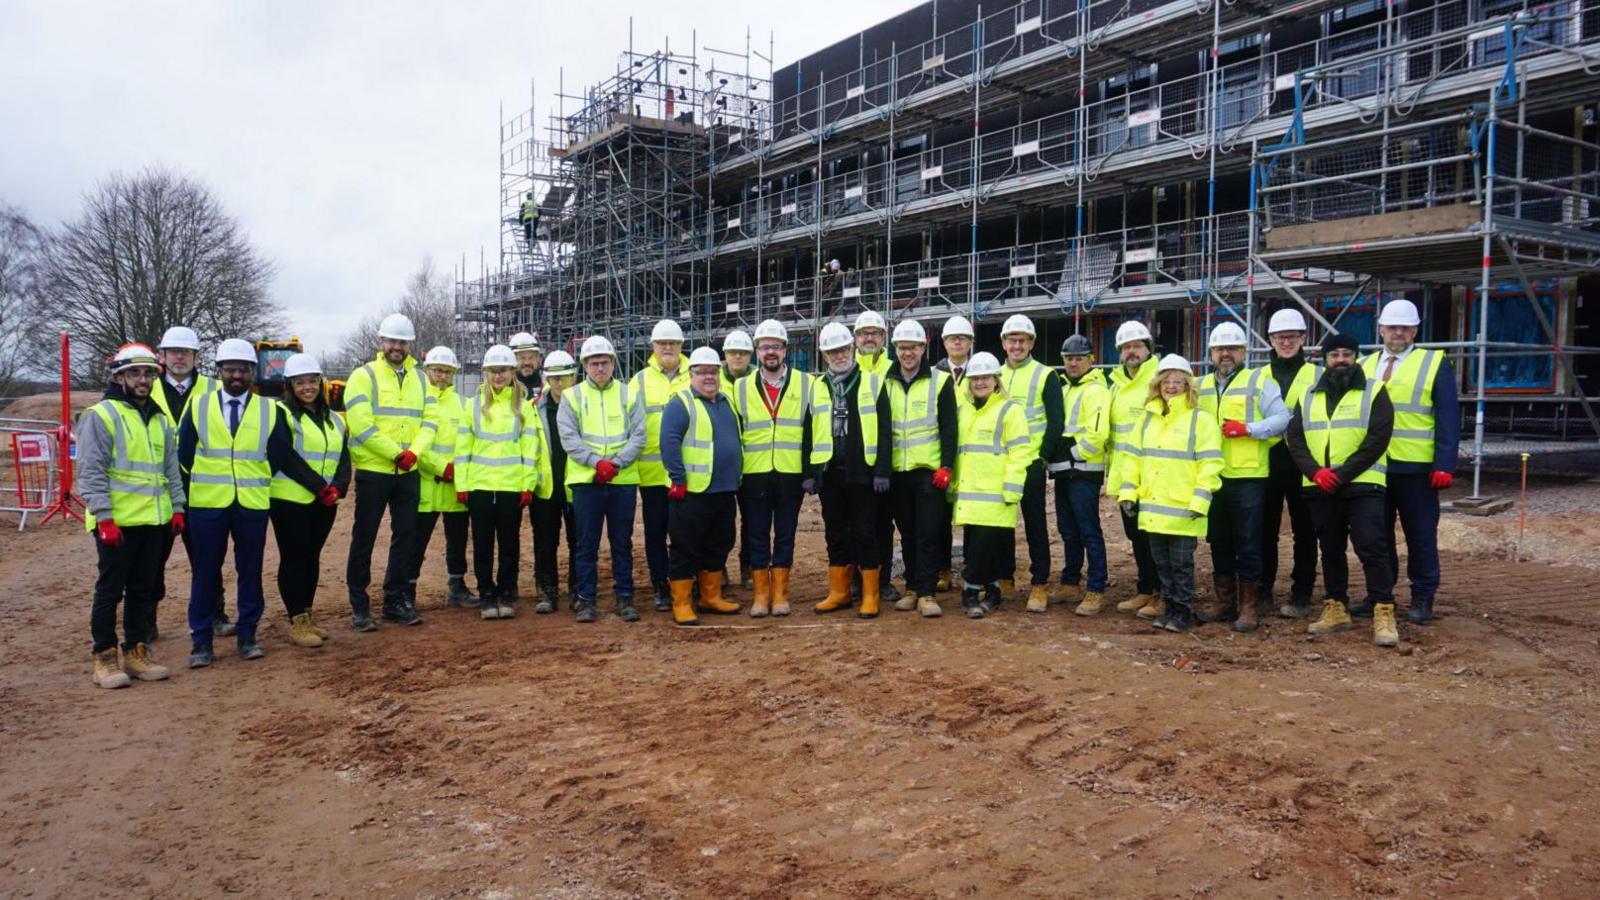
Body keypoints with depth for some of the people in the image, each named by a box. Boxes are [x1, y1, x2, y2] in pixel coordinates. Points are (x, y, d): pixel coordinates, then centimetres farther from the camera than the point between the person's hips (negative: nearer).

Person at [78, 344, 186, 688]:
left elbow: (171, 468, 19)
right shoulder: (101, 415, -7)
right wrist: (104, 517, -16)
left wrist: (177, 506, 11)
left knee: (143, 589, 12)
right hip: (117, 521, -6)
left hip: (154, 520, 6)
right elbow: (91, 472, -11)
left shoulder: (159, 419, 15)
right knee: (110, 591, 1)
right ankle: (105, 657, 10)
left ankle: (136, 652, 21)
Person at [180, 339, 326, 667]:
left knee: (250, 570, 7)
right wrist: (191, 488, 5)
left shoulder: (270, 410, 5)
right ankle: (201, 641, 14)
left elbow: (286, 458, 7)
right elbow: (184, 455, 8)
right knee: (206, 573, 5)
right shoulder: (198, 407, 4)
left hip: (253, 505, 1)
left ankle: (247, 636, 19)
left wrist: (320, 485, 3)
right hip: (208, 504, 0)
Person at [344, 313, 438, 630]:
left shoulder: (419, 377, 11)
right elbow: (360, 425, -14)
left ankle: (396, 600, 19)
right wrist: (396, 453, -14)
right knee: (364, 538, 2)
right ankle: (359, 606, 10)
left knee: (405, 536, 9)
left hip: (408, 472, 5)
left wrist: (414, 451, -14)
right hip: (373, 470, -5)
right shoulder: (364, 376, -4)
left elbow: (430, 419, 3)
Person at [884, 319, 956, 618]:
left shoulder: (940, 381, 0)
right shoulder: (886, 383, 9)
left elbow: (949, 428, -3)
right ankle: (912, 588, 19)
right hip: (896, 471, 3)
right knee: (907, 534, 10)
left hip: (929, 470, -3)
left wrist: (946, 466, -10)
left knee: (927, 534, -5)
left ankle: (926, 593, 0)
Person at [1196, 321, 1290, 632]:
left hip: (1247, 477, -5)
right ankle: (1223, 601, 21)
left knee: (1247, 543, -1)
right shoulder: (1201, 385, 15)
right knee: (1218, 541, 11)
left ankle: (1249, 606, 8)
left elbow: (1281, 418, -9)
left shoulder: (1258, 380, 0)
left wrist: (1247, 428, -19)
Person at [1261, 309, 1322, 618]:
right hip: (1266, 464, 3)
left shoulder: (1317, 375, 5)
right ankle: (1263, 591, 17)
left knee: (1304, 531, 3)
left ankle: (1301, 596, 10)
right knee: (1265, 530, 7)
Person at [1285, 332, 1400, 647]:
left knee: (1372, 548, -10)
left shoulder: (1374, 391, 1)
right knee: (1330, 550, 11)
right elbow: (1294, 438, 5)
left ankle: (1383, 614, -5)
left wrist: (1342, 473, -16)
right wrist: (1315, 471, -11)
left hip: (1362, 486, -4)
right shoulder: (1309, 396, 14)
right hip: (1320, 488, 5)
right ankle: (1336, 610, 21)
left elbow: (1378, 438, -9)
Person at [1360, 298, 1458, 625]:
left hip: (1416, 469, -4)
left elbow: (1448, 419, -4)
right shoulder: (1364, 366, 13)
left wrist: (1444, 465, -12)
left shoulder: (1435, 364, 1)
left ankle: (1423, 599, 15)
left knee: (1420, 535, 4)